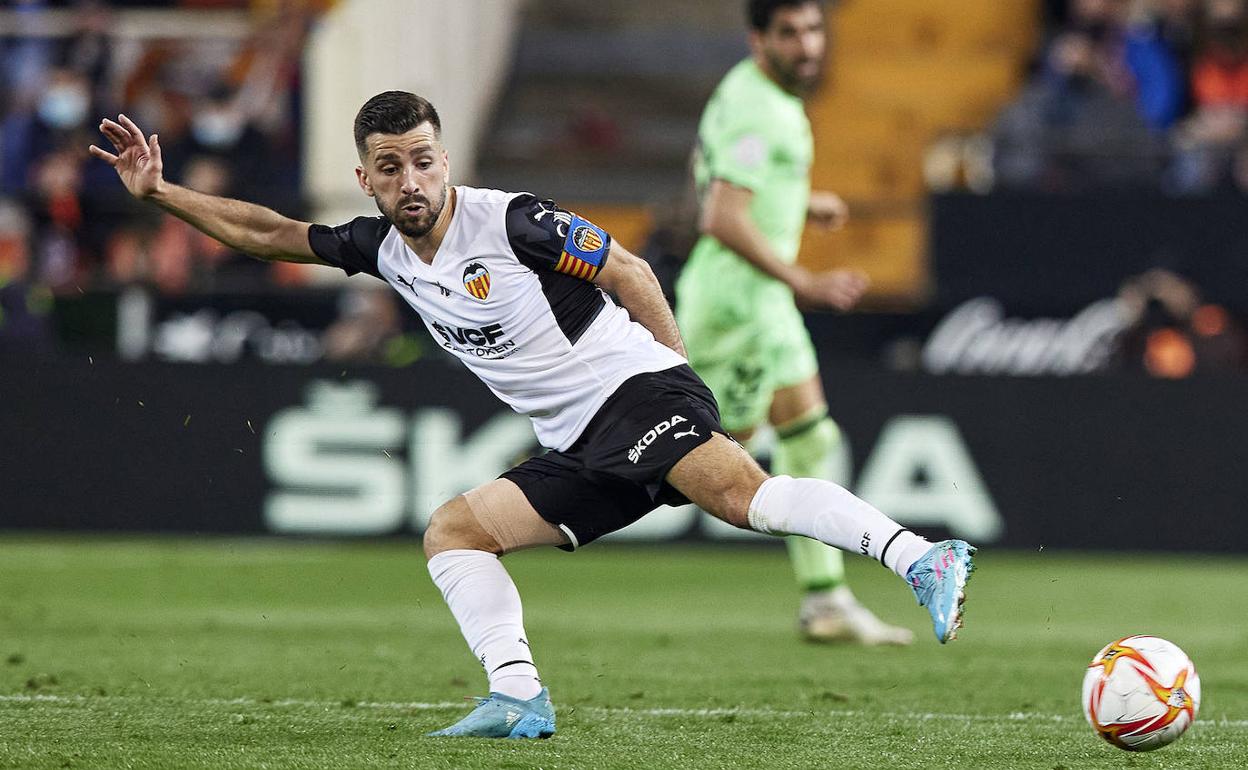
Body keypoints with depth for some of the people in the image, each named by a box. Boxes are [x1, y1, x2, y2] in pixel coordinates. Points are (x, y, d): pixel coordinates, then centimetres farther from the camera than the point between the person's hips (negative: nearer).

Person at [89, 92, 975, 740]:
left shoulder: (512, 222, -10)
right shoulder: (381, 249, 10)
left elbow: (629, 273, -4)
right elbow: (267, 232, 19)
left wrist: (681, 381, -7)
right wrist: (159, 191, 13)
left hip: (635, 390, -8)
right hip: (576, 453, 8)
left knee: (739, 492, -32)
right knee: (453, 530, 0)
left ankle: (918, 559, -44)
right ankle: (519, 696, -13)